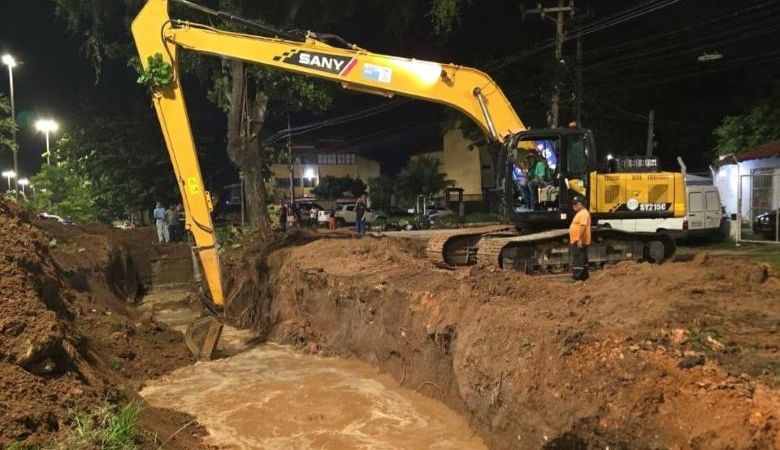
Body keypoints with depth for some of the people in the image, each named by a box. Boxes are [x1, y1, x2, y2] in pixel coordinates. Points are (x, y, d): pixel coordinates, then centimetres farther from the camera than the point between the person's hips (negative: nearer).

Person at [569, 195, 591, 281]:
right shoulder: (580, 213, 19)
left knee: (578, 259, -10)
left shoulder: (583, 213, -14)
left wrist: (580, 240, -28)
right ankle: (584, 276, 20)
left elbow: (583, 227, -24)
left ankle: (577, 278, -9)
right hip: (576, 241, 11)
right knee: (582, 259, 14)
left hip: (579, 242, -11)